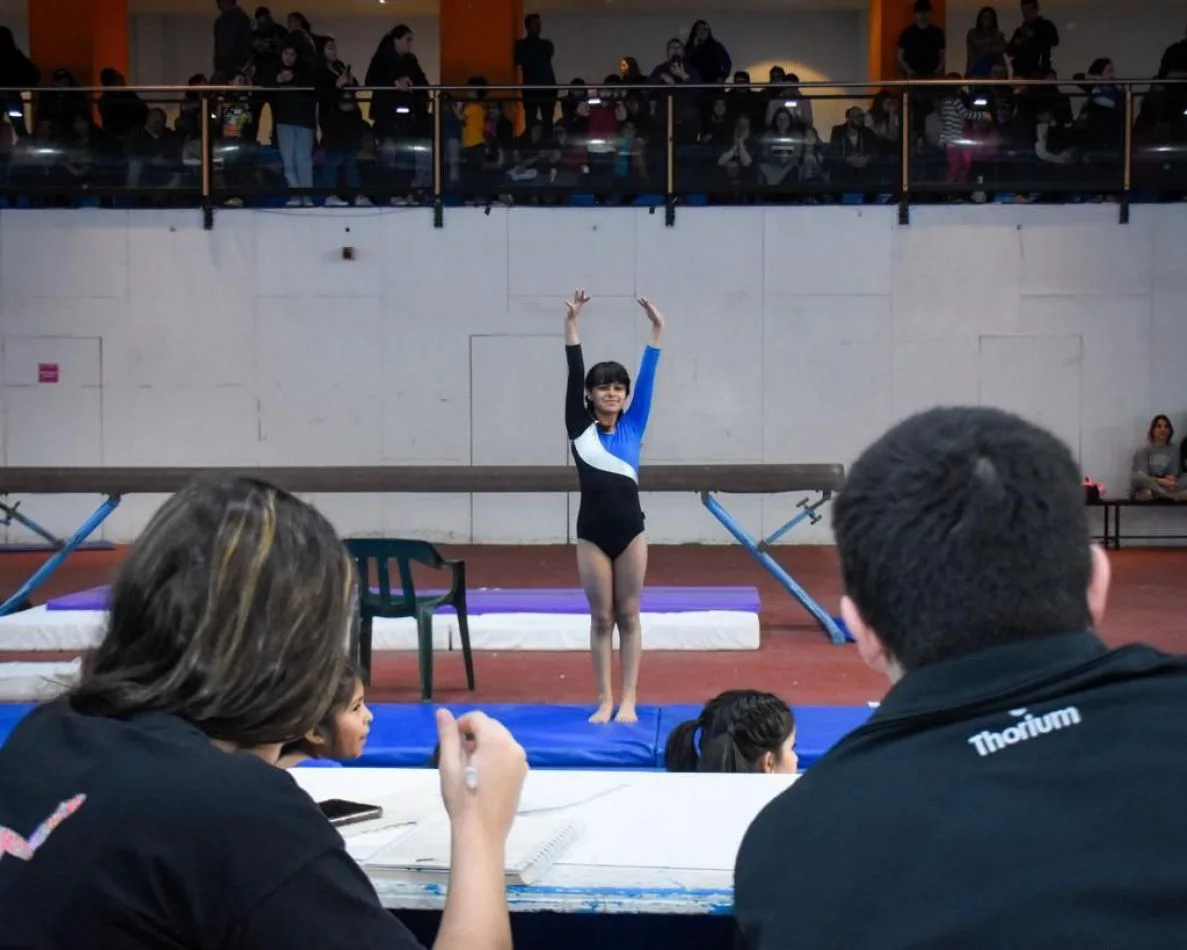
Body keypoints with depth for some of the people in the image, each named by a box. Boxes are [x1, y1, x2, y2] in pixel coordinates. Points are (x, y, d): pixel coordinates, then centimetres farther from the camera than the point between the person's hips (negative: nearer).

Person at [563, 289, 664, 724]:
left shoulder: (633, 426, 6)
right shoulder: (580, 428, 2)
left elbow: (647, 378, 1)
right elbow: (574, 374, -3)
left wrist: (657, 330, -4)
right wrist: (570, 325, -9)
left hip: (631, 529, 1)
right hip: (592, 531, -1)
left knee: (628, 615, 7)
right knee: (601, 618, 6)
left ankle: (629, 700, 12)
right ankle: (605, 701, 13)